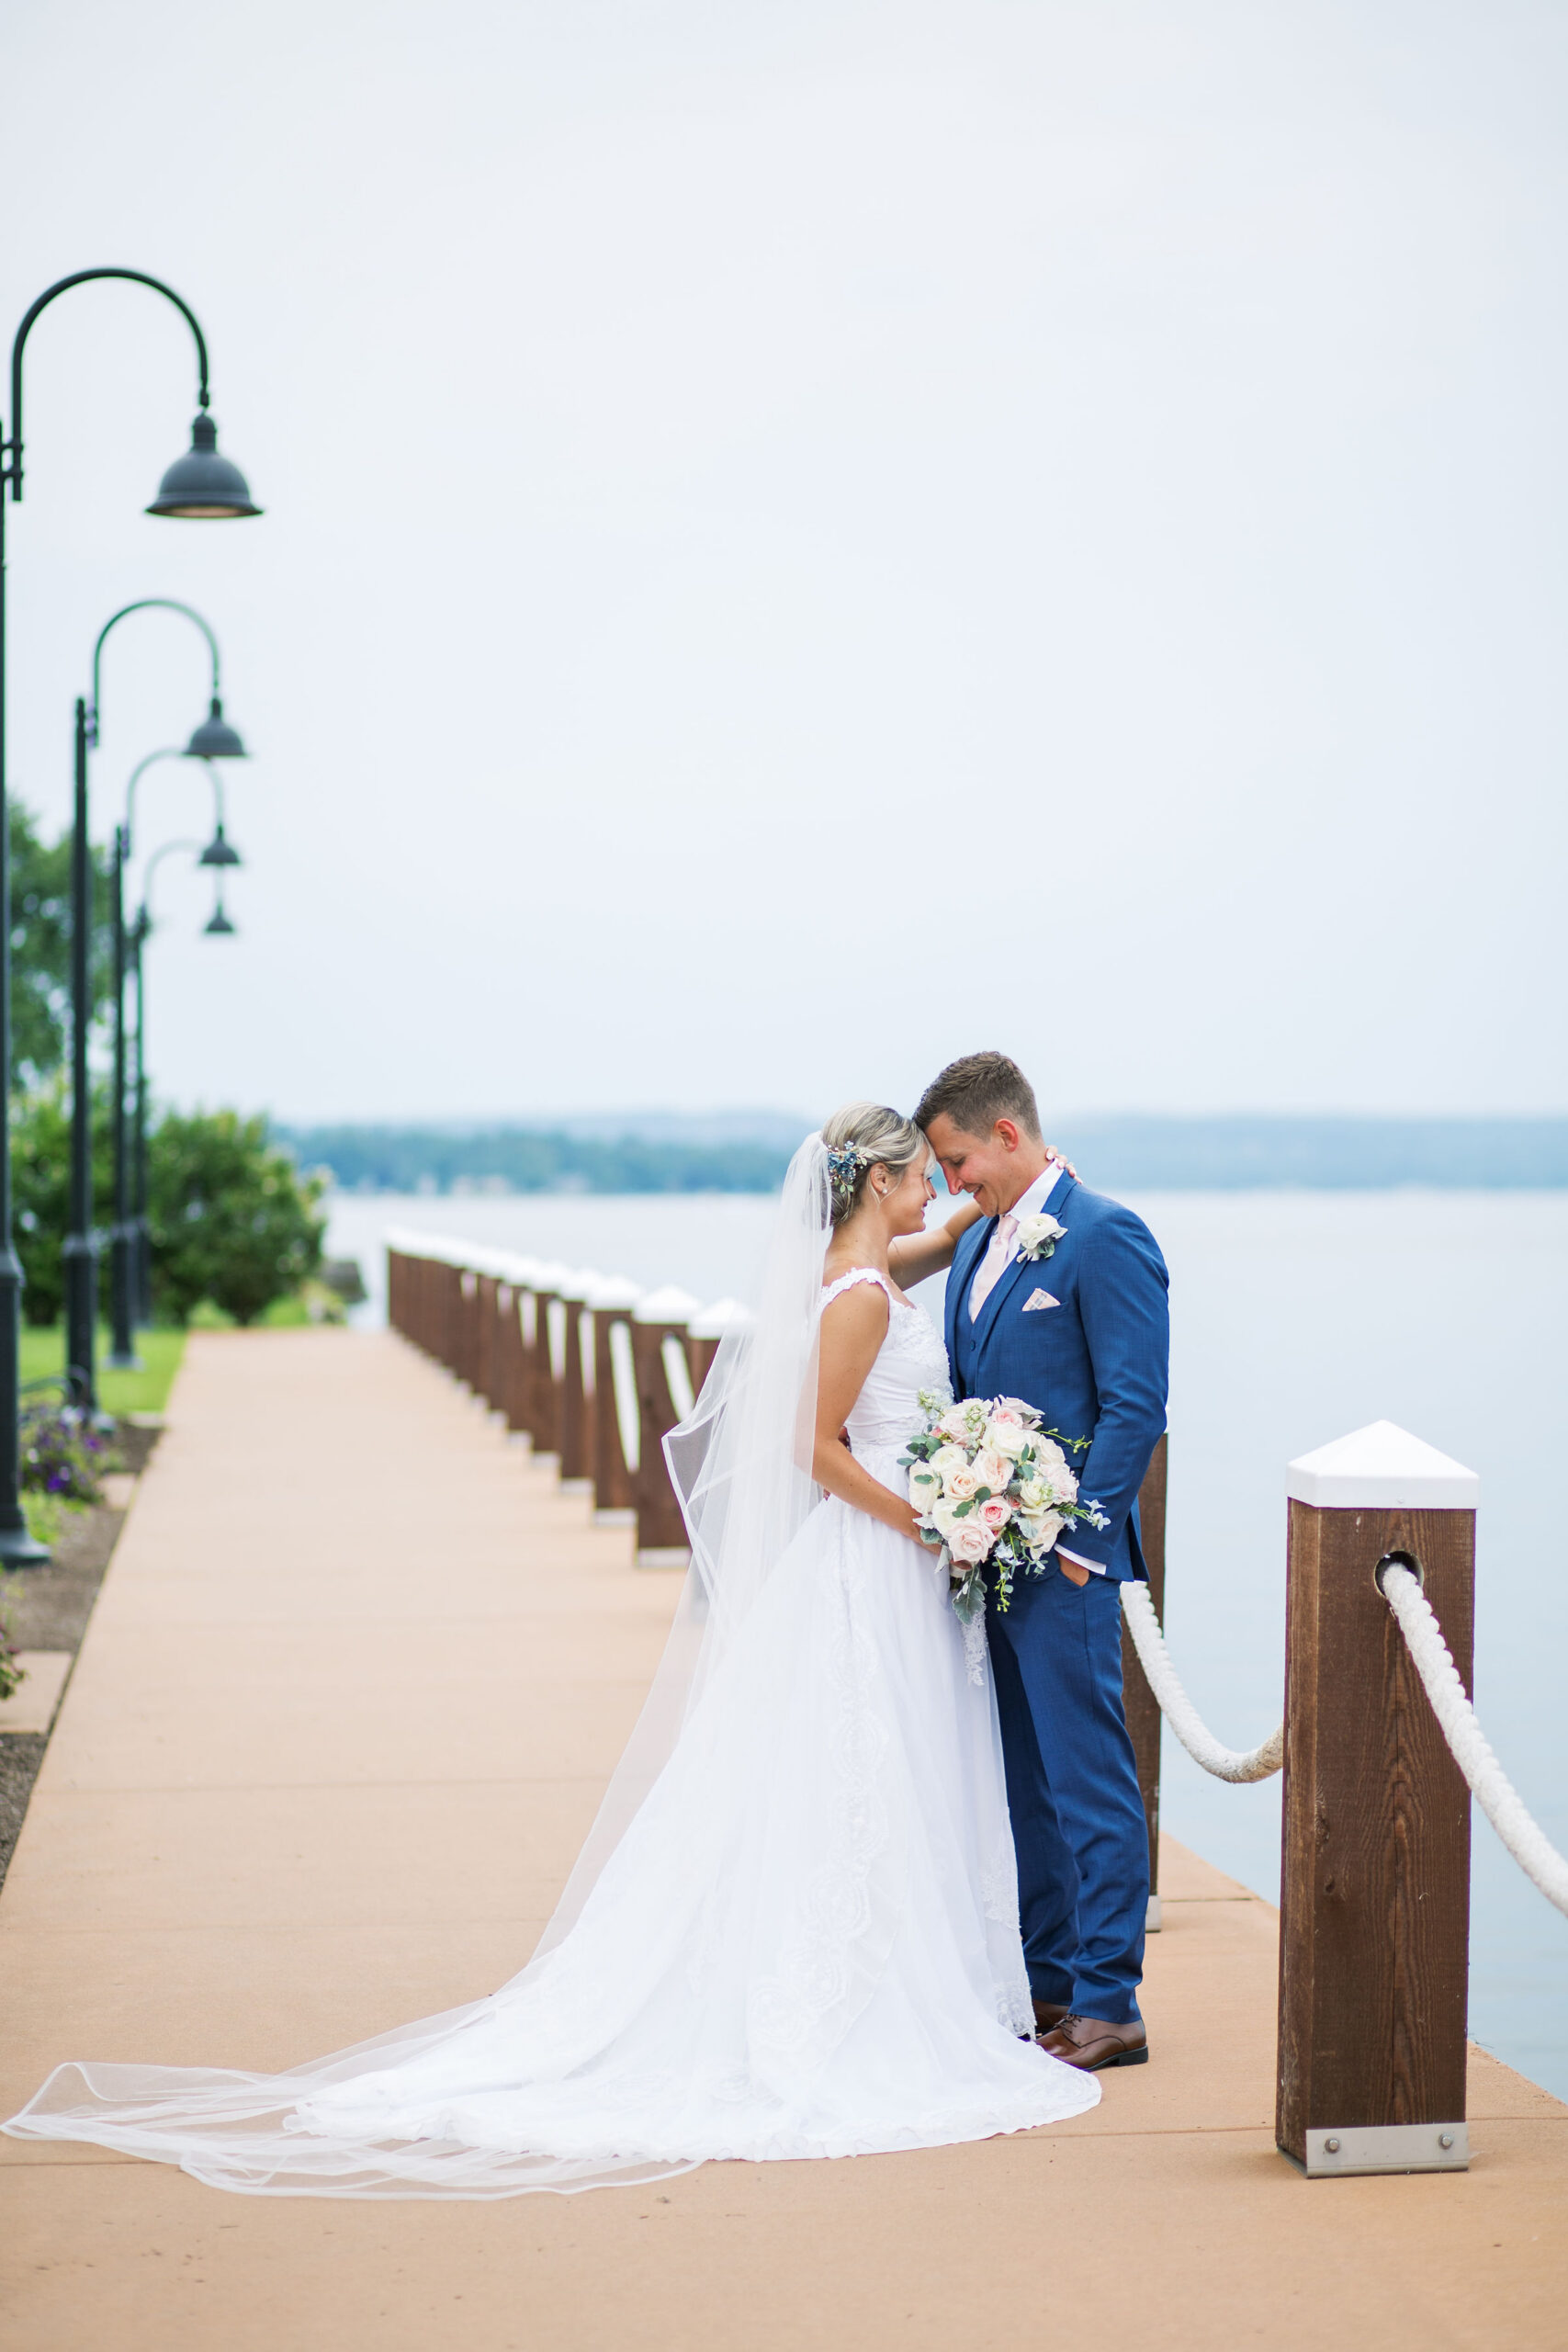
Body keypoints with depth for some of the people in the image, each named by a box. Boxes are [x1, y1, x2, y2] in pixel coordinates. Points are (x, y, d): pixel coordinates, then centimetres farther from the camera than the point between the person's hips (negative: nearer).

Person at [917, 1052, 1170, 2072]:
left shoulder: (1106, 1237, -12)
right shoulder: (978, 1243, 15)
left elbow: (1135, 1405, -15)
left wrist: (1075, 1539, -17)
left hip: (1063, 1562, -9)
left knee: (1088, 1778, -4)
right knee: (1019, 1778, 14)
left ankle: (1109, 2005, 1)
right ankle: (1043, 1977, 24)